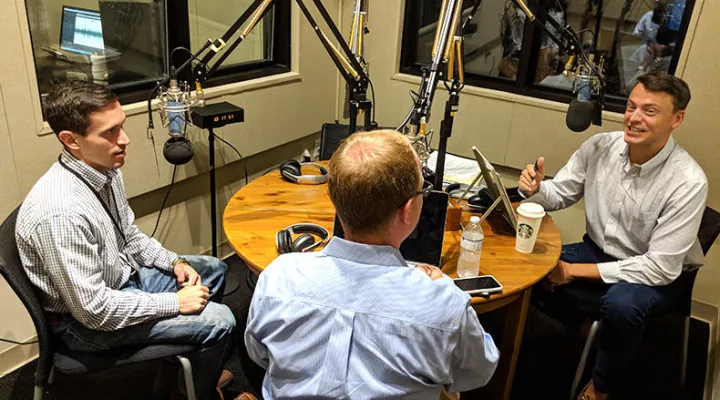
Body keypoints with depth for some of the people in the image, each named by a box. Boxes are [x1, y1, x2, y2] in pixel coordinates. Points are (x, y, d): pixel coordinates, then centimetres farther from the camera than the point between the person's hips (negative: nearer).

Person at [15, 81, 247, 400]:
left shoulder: (105, 170, -7)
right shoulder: (62, 211, -35)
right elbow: (94, 309, -30)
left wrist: (174, 262, -3)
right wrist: (174, 303, -22)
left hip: (122, 275, 9)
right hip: (87, 320, -9)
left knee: (214, 270, 18)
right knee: (220, 321, -14)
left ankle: (199, 368, 34)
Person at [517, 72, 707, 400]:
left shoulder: (688, 182, -26)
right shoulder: (600, 147, -12)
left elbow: (660, 267, -26)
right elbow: (560, 193, 0)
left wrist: (574, 271, -26)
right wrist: (536, 190, -26)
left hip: (658, 274, -4)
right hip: (599, 250, 5)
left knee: (619, 303, -36)